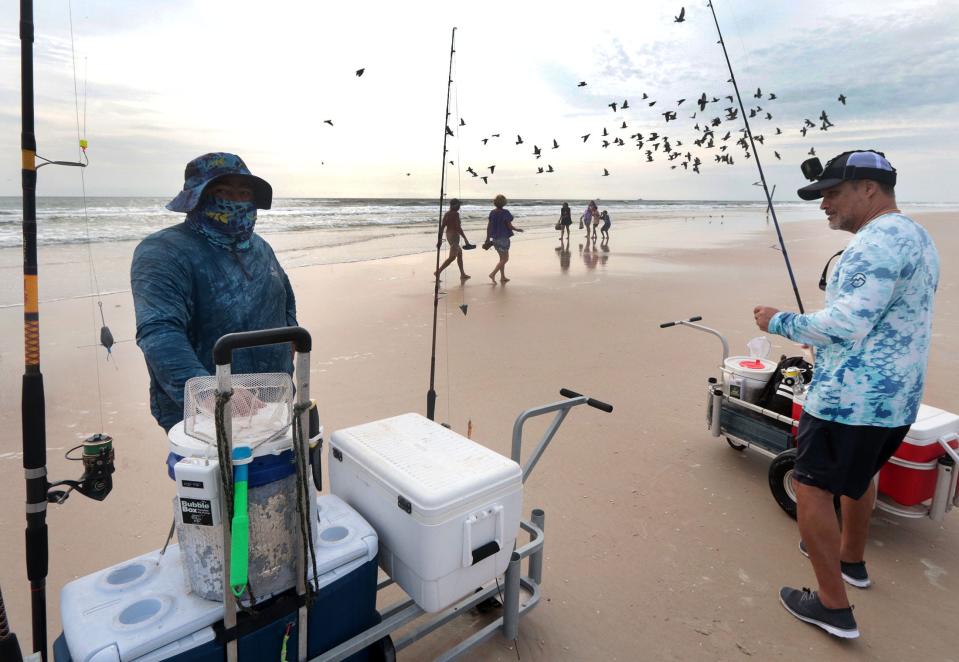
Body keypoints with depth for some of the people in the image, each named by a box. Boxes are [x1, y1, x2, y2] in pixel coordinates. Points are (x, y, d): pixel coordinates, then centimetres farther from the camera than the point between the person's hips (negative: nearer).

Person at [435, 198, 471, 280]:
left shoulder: (446, 214, 8)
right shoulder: (456, 214, -14)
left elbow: (442, 227, 8)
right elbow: (458, 227, -20)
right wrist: (465, 238, -17)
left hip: (448, 234, 9)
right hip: (454, 235, -9)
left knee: (460, 253, 19)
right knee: (452, 257, -9)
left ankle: (462, 274, 23)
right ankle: (438, 272, -16)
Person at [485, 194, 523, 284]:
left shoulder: (492, 213, 3)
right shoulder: (505, 212, -15)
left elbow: (488, 226, 5)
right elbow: (509, 226, -15)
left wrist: (488, 239, 12)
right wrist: (517, 229, 3)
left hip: (495, 238, 7)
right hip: (503, 238, -7)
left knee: (502, 258, 18)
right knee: (505, 259, 1)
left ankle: (503, 277, 22)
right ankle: (493, 274, -12)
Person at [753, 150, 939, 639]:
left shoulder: (878, 240, -19)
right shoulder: (916, 236, 15)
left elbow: (845, 325, -26)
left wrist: (779, 322, -13)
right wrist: (815, 334, 19)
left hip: (852, 397, -10)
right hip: (898, 395, 11)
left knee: (811, 487, -1)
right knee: (858, 474, 27)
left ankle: (833, 606, 7)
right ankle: (851, 560, 45)